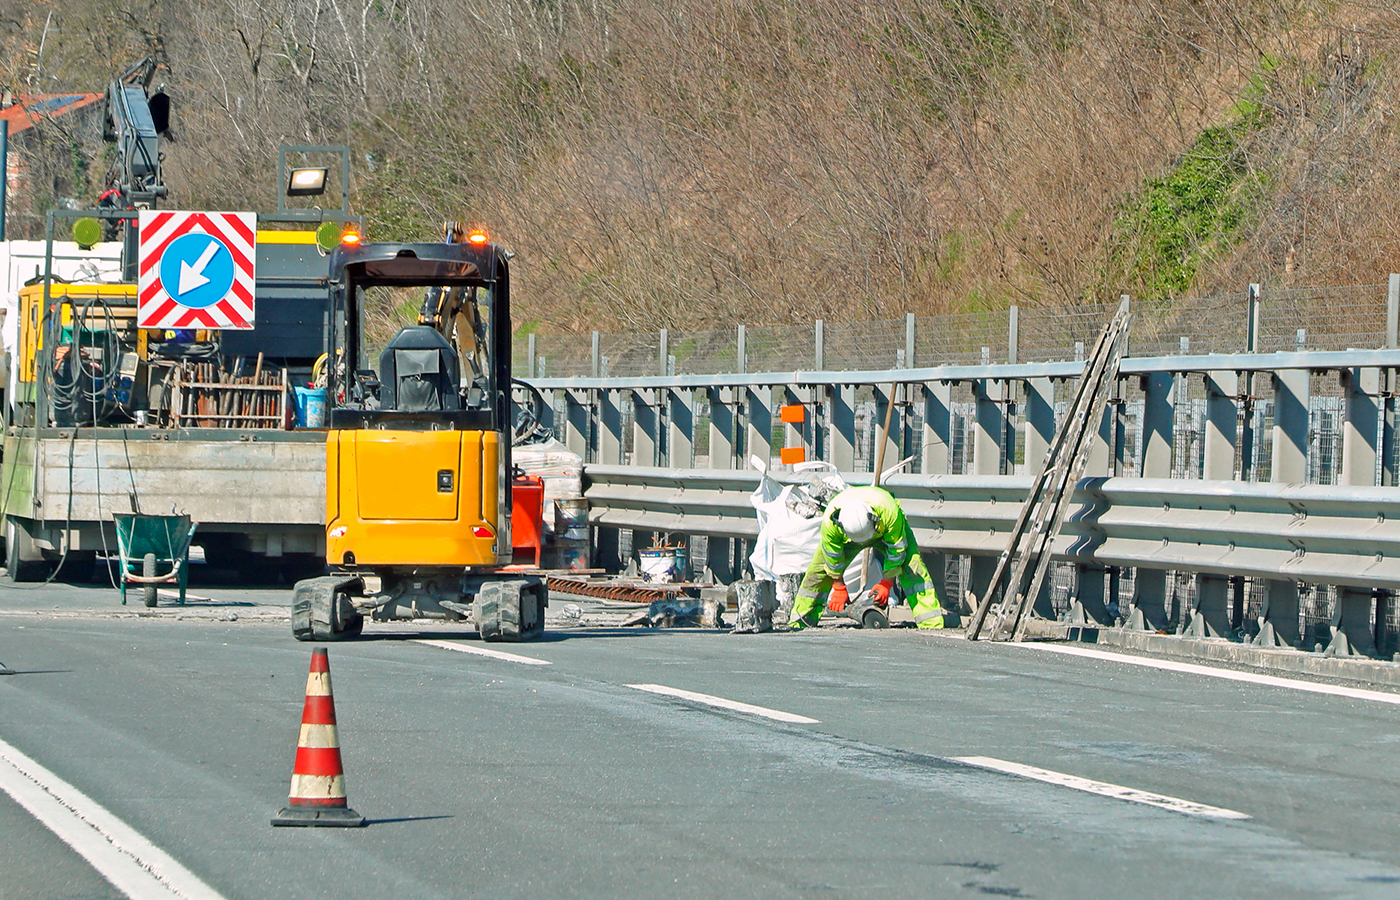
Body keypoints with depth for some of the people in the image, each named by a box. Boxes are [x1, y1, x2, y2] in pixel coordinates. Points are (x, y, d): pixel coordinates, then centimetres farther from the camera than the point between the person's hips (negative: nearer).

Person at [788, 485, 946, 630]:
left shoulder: (890, 512, -44)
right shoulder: (830, 521, -39)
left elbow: (896, 552, -27)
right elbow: (833, 557, -20)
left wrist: (886, 584, -23)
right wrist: (839, 588, -11)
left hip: (887, 532, -1)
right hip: (846, 537, 1)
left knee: (912, 568, -20)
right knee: (818, 570, -7)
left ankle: (931, 622, -19)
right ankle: (799, 621, 8)